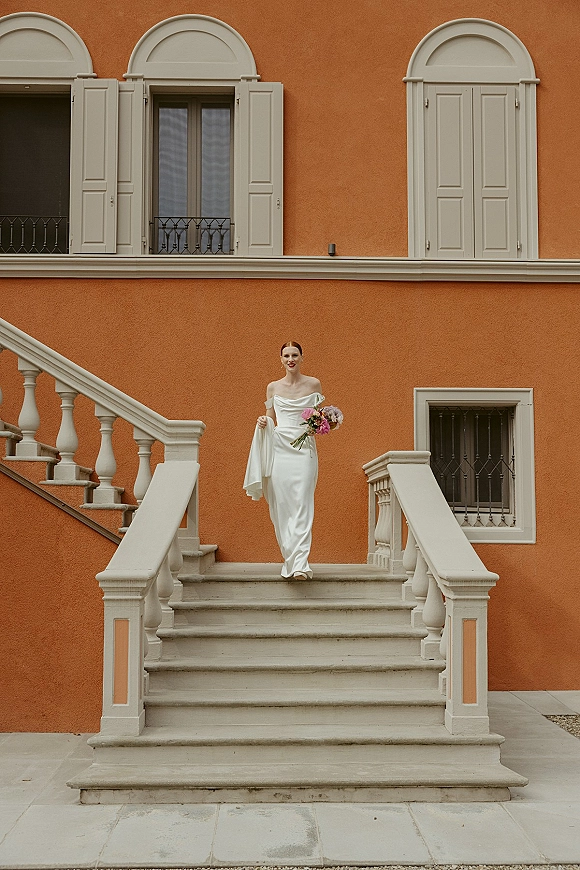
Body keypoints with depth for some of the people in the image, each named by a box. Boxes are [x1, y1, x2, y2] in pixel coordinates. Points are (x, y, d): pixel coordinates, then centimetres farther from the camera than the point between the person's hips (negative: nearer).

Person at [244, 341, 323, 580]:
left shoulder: (313, 384, 8)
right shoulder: (273, 387, 12)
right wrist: (263, 422, -4)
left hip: (304, 448, -2)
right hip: (279, 448, 2)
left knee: (301, 505, -13)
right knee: (281, 505, 0)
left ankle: (300, 563, -19)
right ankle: (289, 558, 11)